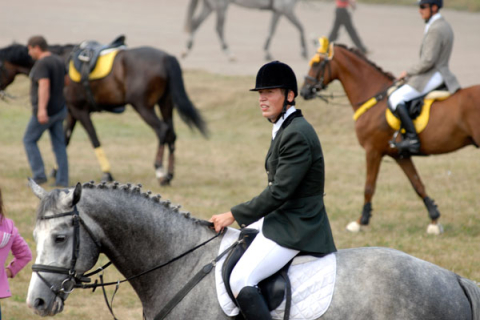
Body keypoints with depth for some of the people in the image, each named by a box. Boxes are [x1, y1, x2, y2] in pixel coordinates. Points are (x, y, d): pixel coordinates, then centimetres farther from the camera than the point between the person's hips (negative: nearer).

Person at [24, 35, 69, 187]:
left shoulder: (41, 64, -18)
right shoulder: (59, 61, 9)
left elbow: (44, 85, -30)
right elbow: (64, 81, 24)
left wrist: (42, 109, -39)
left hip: (45, 113, -8)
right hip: (59, 109, 8)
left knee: (29, 140, 7)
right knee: (59, 145, 8)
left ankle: (39, 175, 2)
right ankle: (62, 179, 5)